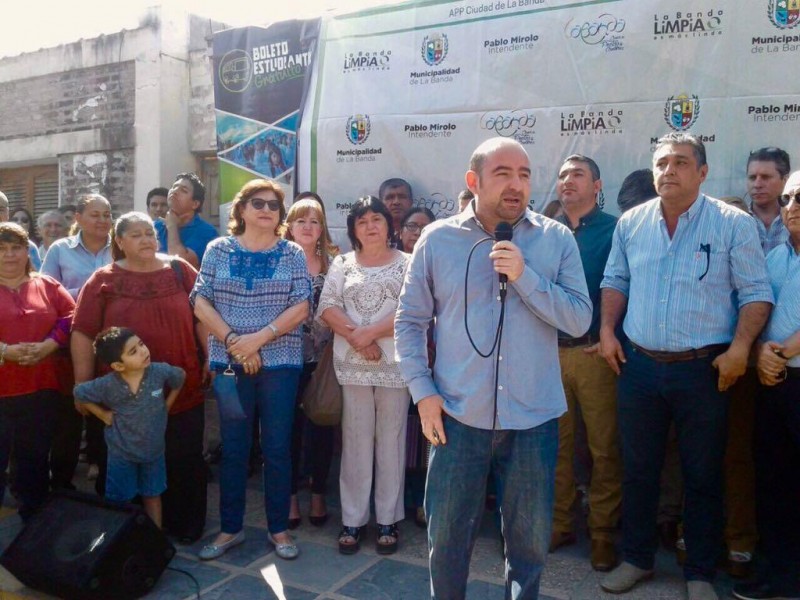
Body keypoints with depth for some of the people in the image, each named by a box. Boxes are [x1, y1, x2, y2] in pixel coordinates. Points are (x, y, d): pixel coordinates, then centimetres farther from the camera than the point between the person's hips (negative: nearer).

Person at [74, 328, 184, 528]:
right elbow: (79, 393, -5)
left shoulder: (160, 372, -21)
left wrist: (167, 405, 0)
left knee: (152, 496, 18)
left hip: (154, 449, 2)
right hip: (121, 453, -2)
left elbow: (180, 377, 2)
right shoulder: (107, 385, -24)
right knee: (119, 501, 14)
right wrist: (103, 414, -7)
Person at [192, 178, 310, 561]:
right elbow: (201, 302, 0)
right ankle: (230, 528, 21)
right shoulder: (218, 250, 6)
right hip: (229, 361, 1)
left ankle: (279, 528, 18)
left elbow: (300, 307, -4)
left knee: (278, 448, 4)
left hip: (280, 362, 0)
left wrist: (259, 338, -15)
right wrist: (233, 340, -12)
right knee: (233, 448, 8)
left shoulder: (292, 254, 4)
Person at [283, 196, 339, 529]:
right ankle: (290, 496, 21)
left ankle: (318, 495, 23)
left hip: (322, 358, 1)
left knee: (321, 427, 7)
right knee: (290, 427, 6)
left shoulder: (333, 263, 5)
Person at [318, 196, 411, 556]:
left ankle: (388, 520, 16)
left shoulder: (407, 264, 3)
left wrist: (370, 332, -15)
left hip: (394, 364, -1)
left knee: (390, 439, 5)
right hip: (352, 365, 2)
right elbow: (328, 306, 0)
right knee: (356, 440, 6)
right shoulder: (342, 265, 11)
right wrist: (355, 338, -13)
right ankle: (353, 519, 16)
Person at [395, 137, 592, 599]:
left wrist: (525, 277, -17)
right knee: (447, 537, 13)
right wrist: (422, 390, -4)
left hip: (534, 417, 1)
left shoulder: (557, 239, 0)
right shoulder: (438, 239, -1)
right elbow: (409, 320, 3)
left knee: (530, 541, 16)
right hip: (457, 414, 0)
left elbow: (580, 320, -6)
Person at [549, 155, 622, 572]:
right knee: (555, 443, 10)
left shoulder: (614, 230, -1)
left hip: (596, 353, -3)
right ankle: (559, 523, 25)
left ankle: (603, 533, 17)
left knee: (604, 448, 2)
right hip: (550, 350, 4)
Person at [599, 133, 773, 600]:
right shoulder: (631, 223, 6)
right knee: (638, 469, 14)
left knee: (704, 476, 9)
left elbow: (756, 293, -4)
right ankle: (637, 560, 32)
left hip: (704, 370, -3)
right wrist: (607, 330, 4)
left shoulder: (733, 224, -5)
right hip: (638, 365, 3)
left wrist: (740, 348, -15)